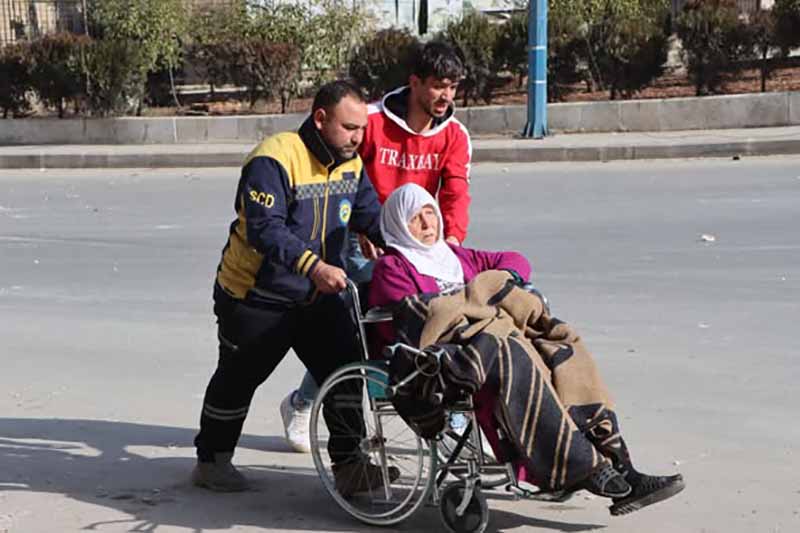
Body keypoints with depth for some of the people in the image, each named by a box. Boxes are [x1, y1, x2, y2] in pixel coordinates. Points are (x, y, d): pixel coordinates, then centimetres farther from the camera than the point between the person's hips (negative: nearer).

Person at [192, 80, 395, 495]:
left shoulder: (350, 163, 3)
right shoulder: (274, 160, -24)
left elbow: (370, 216, 6)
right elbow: (264, 228, -33)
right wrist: (313, 266, -43)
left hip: (317, 297, 7)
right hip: (256, 296, -7)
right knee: (238, 379, 8)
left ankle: (349, 465, 11)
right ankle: (211, 461, 26)